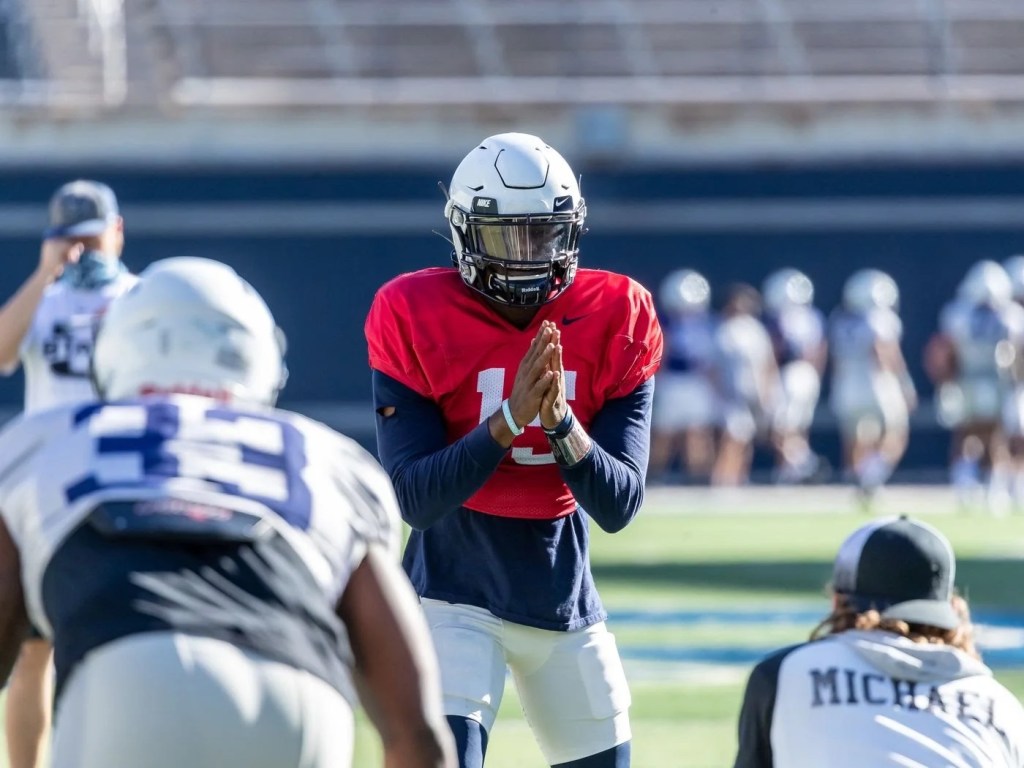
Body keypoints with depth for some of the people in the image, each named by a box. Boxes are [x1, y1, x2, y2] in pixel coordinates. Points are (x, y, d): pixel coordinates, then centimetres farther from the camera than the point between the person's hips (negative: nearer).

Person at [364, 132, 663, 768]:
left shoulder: (615, 319, -7)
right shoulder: (417, 319, -13)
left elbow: (620, 507, -11)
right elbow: (414, 499, -19)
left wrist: (560, 421, -28)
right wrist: (509, 420, -31)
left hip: (566, 598, 4)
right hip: (456, 594, -4)